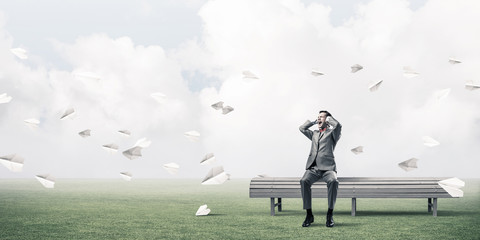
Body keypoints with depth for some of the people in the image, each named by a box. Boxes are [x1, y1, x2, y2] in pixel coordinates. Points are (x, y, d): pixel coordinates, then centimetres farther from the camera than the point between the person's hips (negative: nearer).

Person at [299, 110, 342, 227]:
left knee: (333, 181, -37)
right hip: (313, 168, 3)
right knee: (304, 181, -30)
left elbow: (338, 125, -8)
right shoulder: (314, 134, 28)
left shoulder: (332, 133, 11)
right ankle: (309, 215, -24)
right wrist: (314, 121, 26)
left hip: (327, 168, -3)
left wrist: (329, 118, 9)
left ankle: (330, 215, -27)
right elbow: (302, 128, 22)